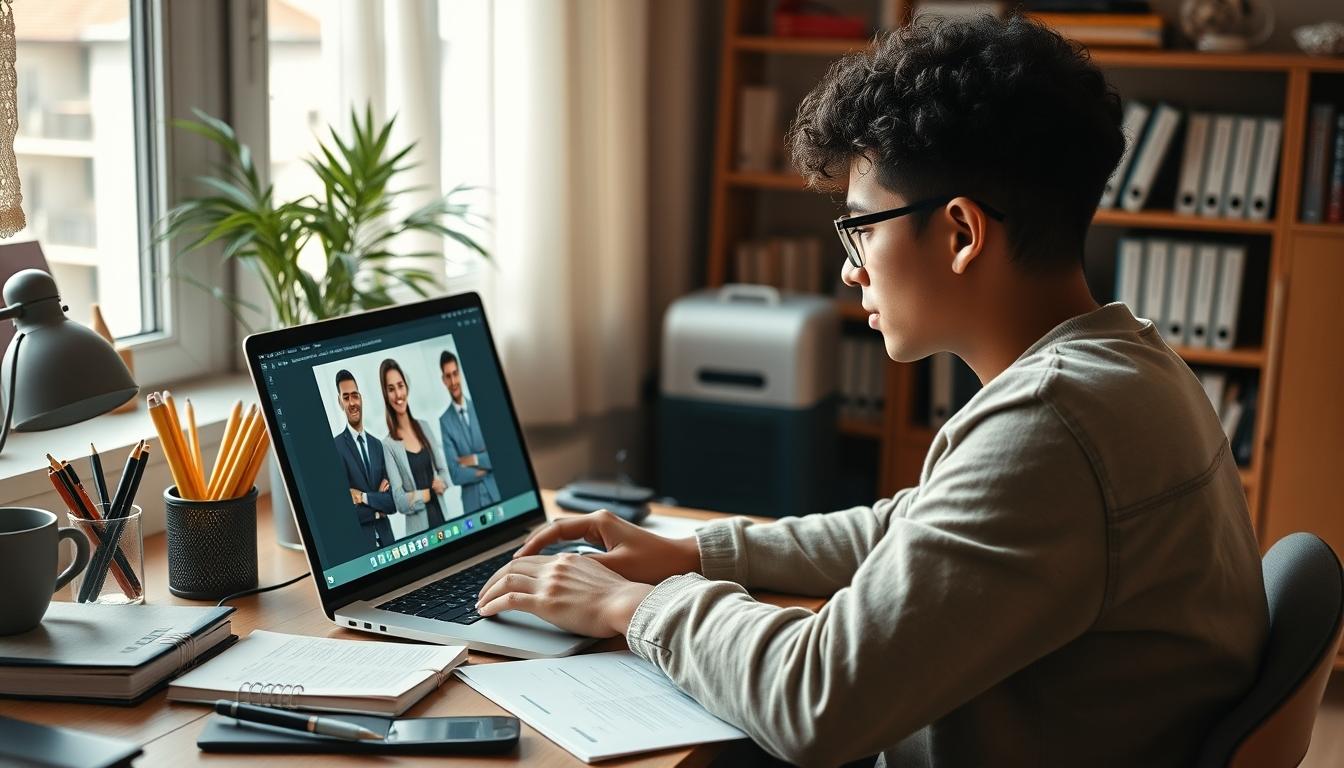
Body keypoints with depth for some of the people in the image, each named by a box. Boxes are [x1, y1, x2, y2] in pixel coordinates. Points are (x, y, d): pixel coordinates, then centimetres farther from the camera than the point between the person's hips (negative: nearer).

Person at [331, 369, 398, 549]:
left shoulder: (377, 444, 10)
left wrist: (365, 497, -10)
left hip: (386, 538, 5)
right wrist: (378, 510, -6)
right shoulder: (335, 447, -11)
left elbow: (393, 502, 4)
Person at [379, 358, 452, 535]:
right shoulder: (388, 445, -11)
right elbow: (400, 502, -15)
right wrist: (431, 491, -10)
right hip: (419, 528, -5)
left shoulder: (424, 426, 5)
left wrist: (441, 484, -8)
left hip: (443, 516, 5)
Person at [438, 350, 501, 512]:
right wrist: (484, 469, -6)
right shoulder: (444, 421, -4)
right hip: (472, 501, -2)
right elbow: (455, 474, -9)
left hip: (495, 493, 2)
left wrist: (475, 460, -10)